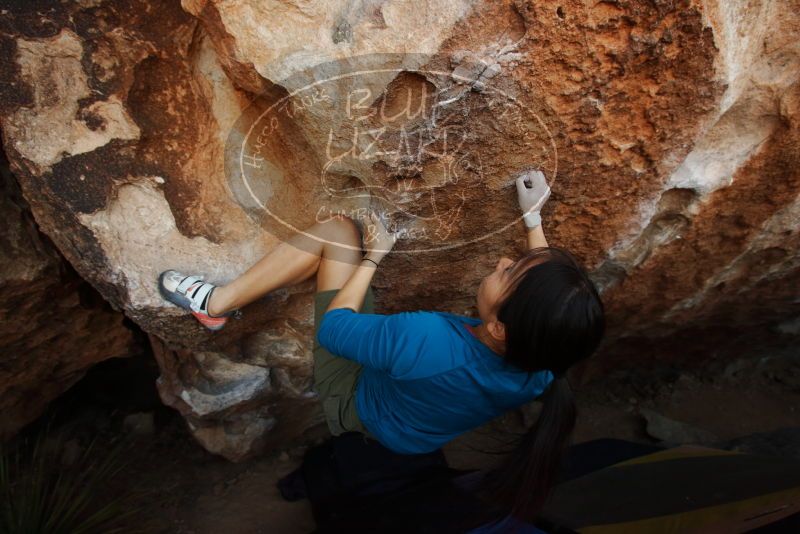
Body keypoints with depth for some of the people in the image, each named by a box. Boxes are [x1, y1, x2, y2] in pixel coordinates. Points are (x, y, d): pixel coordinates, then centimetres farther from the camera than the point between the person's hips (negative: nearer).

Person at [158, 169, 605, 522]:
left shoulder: (427, 341, -46)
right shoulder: (544, 369, -28)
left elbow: (333, 326, -25)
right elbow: (546, 282, -2)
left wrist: (372, 257, -12)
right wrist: (533, 216, 5)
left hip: (357, 407, -5)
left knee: (339, 232, -9)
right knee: (339, 235, 8)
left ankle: (216, 301, 8)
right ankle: (219, 301, 18)